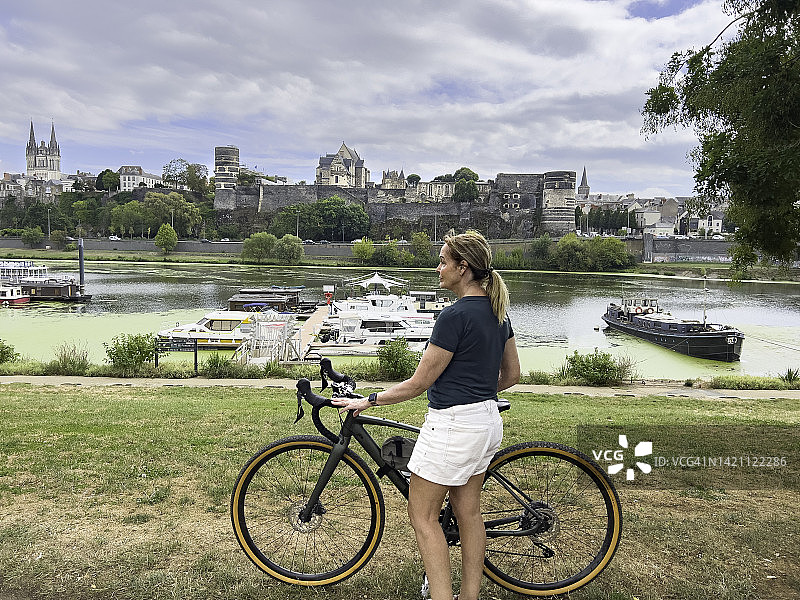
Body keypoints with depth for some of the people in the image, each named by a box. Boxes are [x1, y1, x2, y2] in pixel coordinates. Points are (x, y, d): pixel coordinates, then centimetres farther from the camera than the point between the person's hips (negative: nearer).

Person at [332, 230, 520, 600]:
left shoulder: (456, 315, -20)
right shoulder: (496, 311, 7)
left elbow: (419, 382, -16)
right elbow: (511, 375, 14)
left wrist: (367, 401, -6)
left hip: (452, 424, -9)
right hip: (488, 421, 9)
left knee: (422, 516, 5)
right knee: (468, 512, 18)